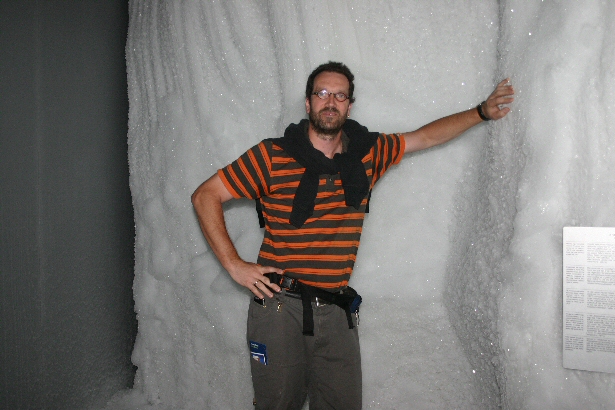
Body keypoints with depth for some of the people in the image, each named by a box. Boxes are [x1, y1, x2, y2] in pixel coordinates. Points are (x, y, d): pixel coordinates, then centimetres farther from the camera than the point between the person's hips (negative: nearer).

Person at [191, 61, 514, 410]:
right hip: (280, 304, -3)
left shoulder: (367, 153, 6)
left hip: (338, 311, 3)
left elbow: (427, 136, 19)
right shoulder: (272, 156, -5)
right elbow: (206, 196, -3)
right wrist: (234, 265, -9)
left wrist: (482, 112, 14)